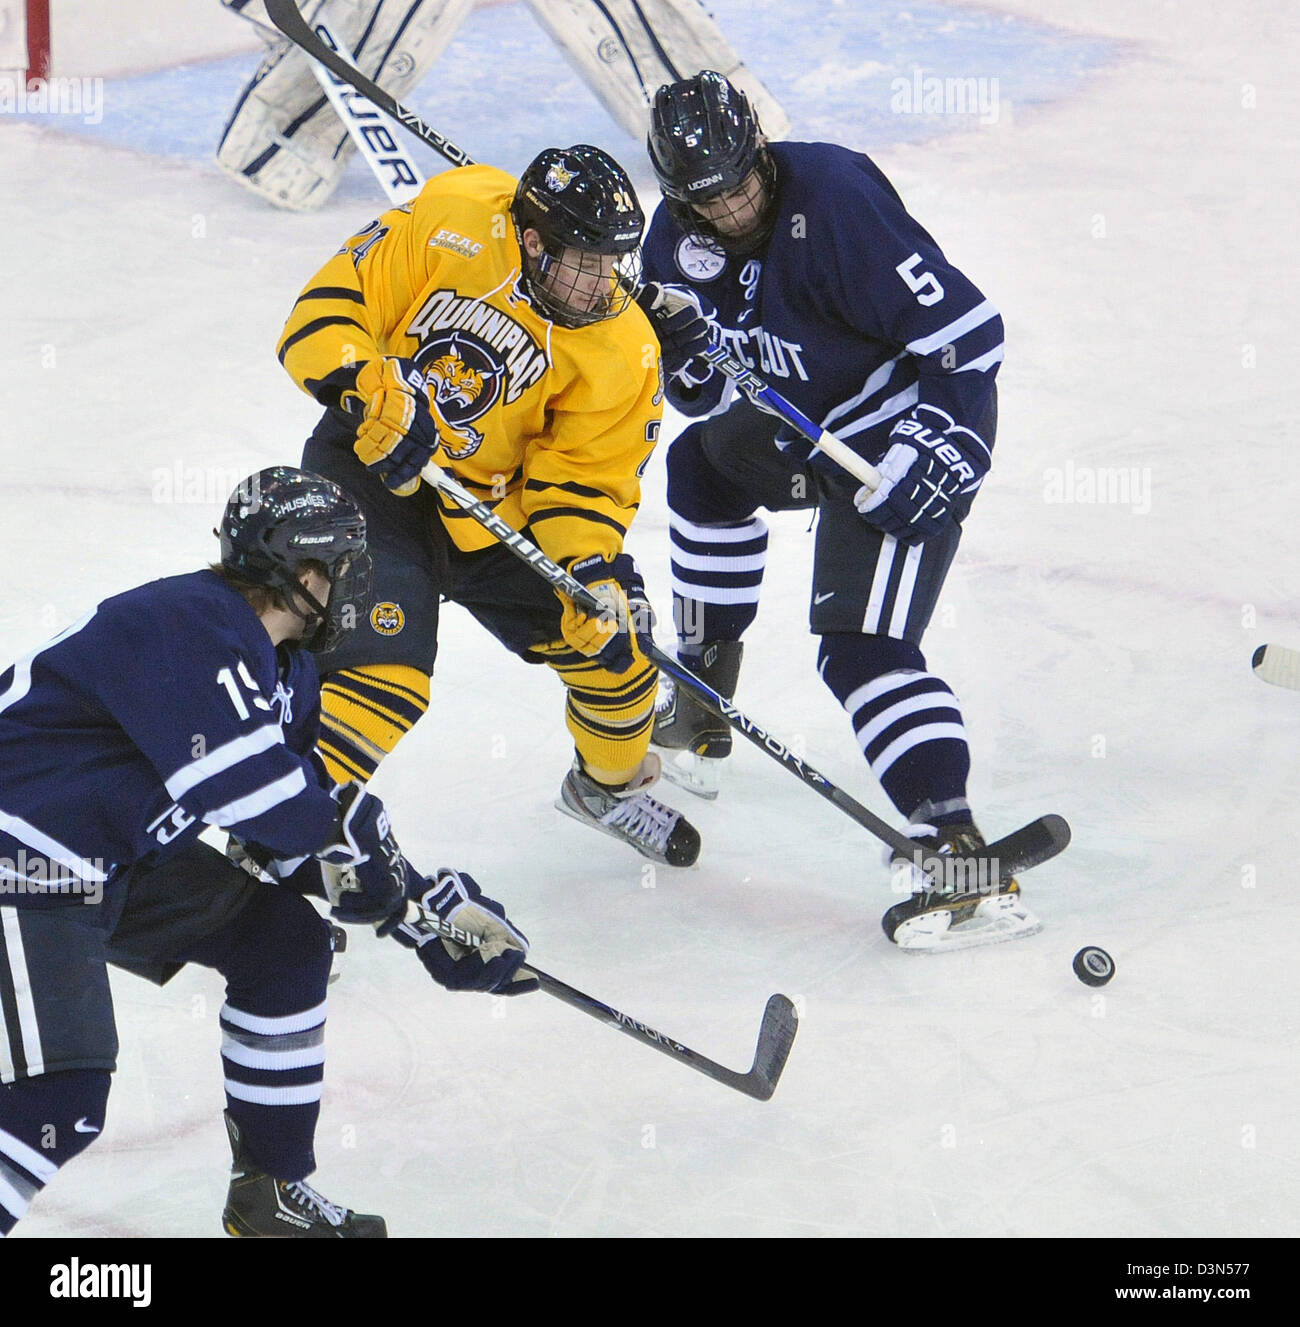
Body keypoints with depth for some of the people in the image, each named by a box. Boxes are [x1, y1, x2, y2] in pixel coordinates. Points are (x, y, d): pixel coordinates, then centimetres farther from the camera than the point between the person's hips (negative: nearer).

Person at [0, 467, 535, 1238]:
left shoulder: (284, 668, 11)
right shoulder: (190, 625, -22)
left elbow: (300, 821, 13)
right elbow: (247, 785, -31)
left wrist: (428, 911, 6)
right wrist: (351, 826, -14)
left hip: (119, 863, 10)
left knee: (286, 943, 12)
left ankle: (271, 1193, 23)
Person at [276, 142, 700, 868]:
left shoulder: (622, 352, -10)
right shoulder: (452, 226, -19)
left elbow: (583, 479, -7)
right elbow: (329, 305, -16)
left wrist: (594, 572, -23)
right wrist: (374, 392, -32)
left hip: (493, 506, 4)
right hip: (374, 469, -4)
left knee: (610, 638, 7)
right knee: (383, 671, -23)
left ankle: (613, 785, 37)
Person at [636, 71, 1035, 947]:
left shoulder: (836, 201, -28)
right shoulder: (682, 236, -3)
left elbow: (968, 330, -27)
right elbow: (713, 392, 4)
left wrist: (944, 448, -31)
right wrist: (685, 347, -18)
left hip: (911, 427, -9)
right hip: (814, 428, 9)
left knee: (865, 644, -19)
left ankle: (958, 850, -28)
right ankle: (699, 716, 35)